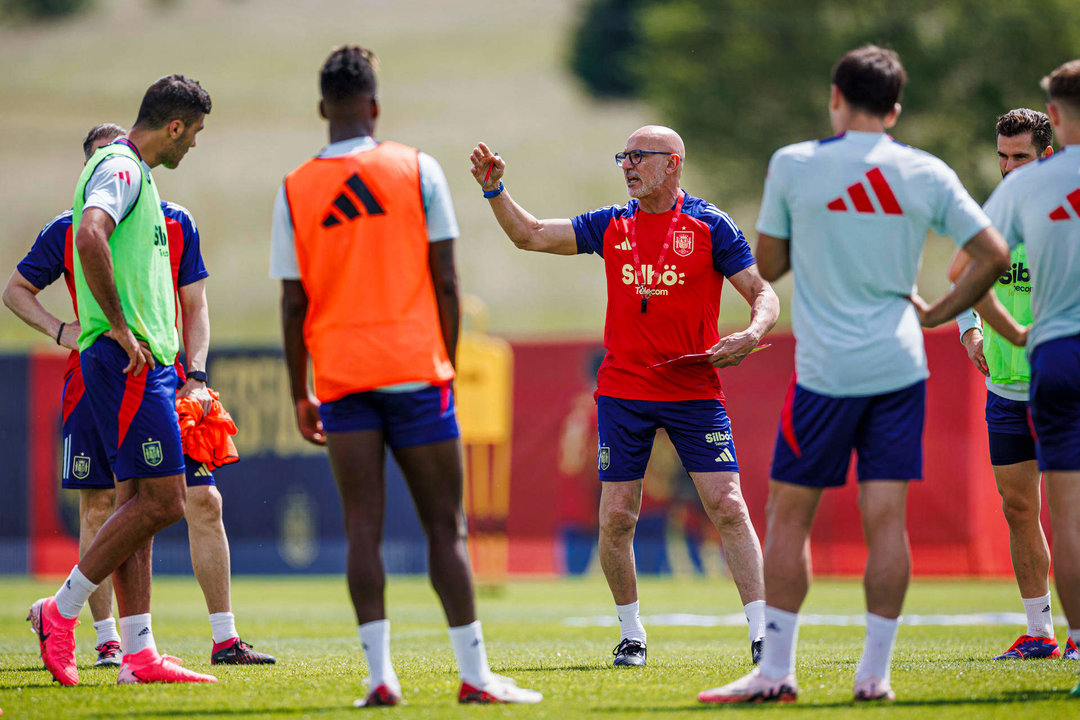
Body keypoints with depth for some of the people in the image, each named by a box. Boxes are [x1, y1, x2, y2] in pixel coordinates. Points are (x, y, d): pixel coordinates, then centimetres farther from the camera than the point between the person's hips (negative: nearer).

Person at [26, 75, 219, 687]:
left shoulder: (135, 174, 21)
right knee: (161, 501, -12)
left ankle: (140, 655, 6)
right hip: (126, 360, -10)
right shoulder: (120, 169, -11)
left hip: (145, 361, 10)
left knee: (139, 501, 7)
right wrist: (119, 327, -23)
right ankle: (59, 613, -5)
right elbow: (90, 238, -30)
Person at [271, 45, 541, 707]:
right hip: (415, 366, -1)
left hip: (341, 375, 1)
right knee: (445, 527, 3)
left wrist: (301, 396, 10)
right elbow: (445, 282, 0)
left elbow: (294, 305, 3)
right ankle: (475, 675, 1)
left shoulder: (296, 191, 3)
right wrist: (448, 361, 11)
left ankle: (380, 673, -9)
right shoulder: (417, 170, 1)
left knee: (363, 527, 0)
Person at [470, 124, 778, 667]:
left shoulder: (708, 226, -1)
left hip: (694, 392, -3)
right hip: (623, 393, 3)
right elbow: (530, 235, 11)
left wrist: (750, 336, -20)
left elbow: (763, 295, -1)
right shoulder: (612, 226, 9)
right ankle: (631, 636, 15)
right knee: (615, 520, 0)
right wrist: (495, 191, -3)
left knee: (728, 508, -10)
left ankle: (763, 634, -7)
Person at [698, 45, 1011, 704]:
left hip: (826, 370, -2)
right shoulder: (927, 174, 2)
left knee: (789, 513, 6)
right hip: (900, 365, 2)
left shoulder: (793, 165, -3)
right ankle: (876, 672, 3)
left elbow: (769, 265, 6)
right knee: (887, 518, 3)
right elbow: (993, 255, 0)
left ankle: (776, 670, 5)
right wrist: (936, 313, 10)